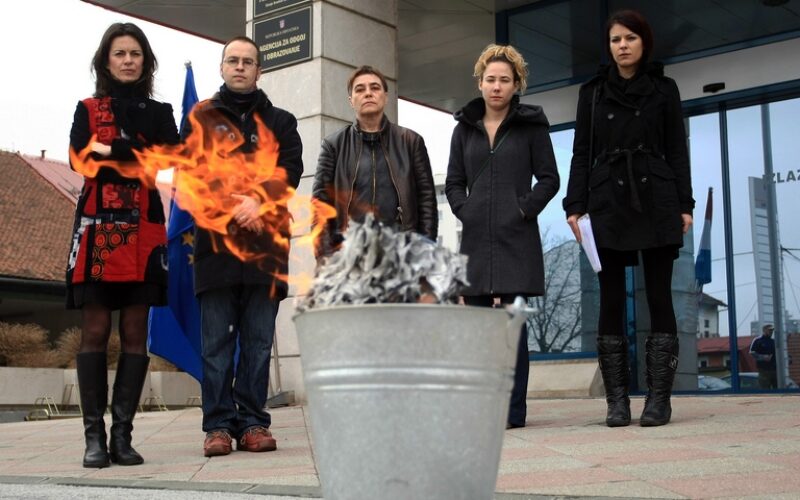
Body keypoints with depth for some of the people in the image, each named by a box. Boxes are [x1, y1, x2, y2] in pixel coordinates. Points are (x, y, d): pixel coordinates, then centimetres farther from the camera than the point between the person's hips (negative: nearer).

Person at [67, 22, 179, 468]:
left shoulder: (160, 112, 17)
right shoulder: (88, 110, 13)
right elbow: (80, 160, -4)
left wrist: (110, 150, -9)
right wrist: (139, 156, -9)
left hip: (144, 232, 1)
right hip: (98, 229, -1)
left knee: (135, 332, -2)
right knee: (95, 331, -5)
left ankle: (123, 435, 1)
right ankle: (95, 435, -2)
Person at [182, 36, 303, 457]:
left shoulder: (280, 122, 17)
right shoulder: (200, 117, 14)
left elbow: (291, 170, 2)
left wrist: (259, 200, -16)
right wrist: (231, 206, -12)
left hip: (266, 244, 1)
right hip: (214, 240, -1)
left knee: (258, 341, 2)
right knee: (217, 341, -1)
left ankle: (253, 423, 6)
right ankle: (219, 424, 2)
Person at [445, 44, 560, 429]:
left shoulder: (531, 124, 6)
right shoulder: (465, 128, 15)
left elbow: (549, 178, 4)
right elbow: (453, 182, 17)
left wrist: (525, 209, -7)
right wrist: (465, 211, 1)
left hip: (517, 238, -3)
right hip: (476, 238, 4)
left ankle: (514, 409, 0)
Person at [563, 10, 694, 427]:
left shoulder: (663, 89, 10)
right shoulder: (593, 92, 12)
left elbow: (677, 150, 7)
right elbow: (582, 153, 9)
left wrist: (684, 204, -2)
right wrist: (575, 205, -1)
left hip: (656, 202, -1)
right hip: (608, 204, 1)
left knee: (659, 298, -2)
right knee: (611, 301, -2)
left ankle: (659, 398, 1)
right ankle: (617, 400, 2)